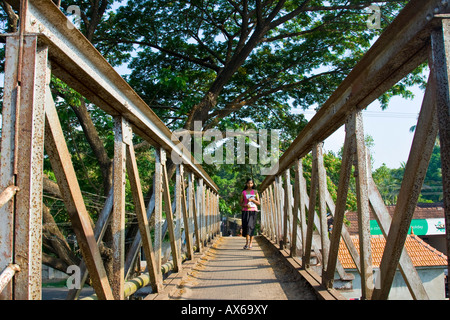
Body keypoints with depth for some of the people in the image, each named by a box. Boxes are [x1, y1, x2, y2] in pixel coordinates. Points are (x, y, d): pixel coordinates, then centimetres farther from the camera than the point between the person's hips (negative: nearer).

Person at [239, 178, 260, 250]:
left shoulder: (255, 192, 9)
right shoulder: (243, 192, 11)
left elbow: (258, 203, 6)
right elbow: (241, 203, 12)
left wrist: (252, 199, -10)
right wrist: (245, 205, -9)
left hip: (253, 211, -2)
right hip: (245, 211, 2)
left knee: (250, 226, -13)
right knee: (245, 226, -5)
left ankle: (250, 244, -8)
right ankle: (247, 242, 7)